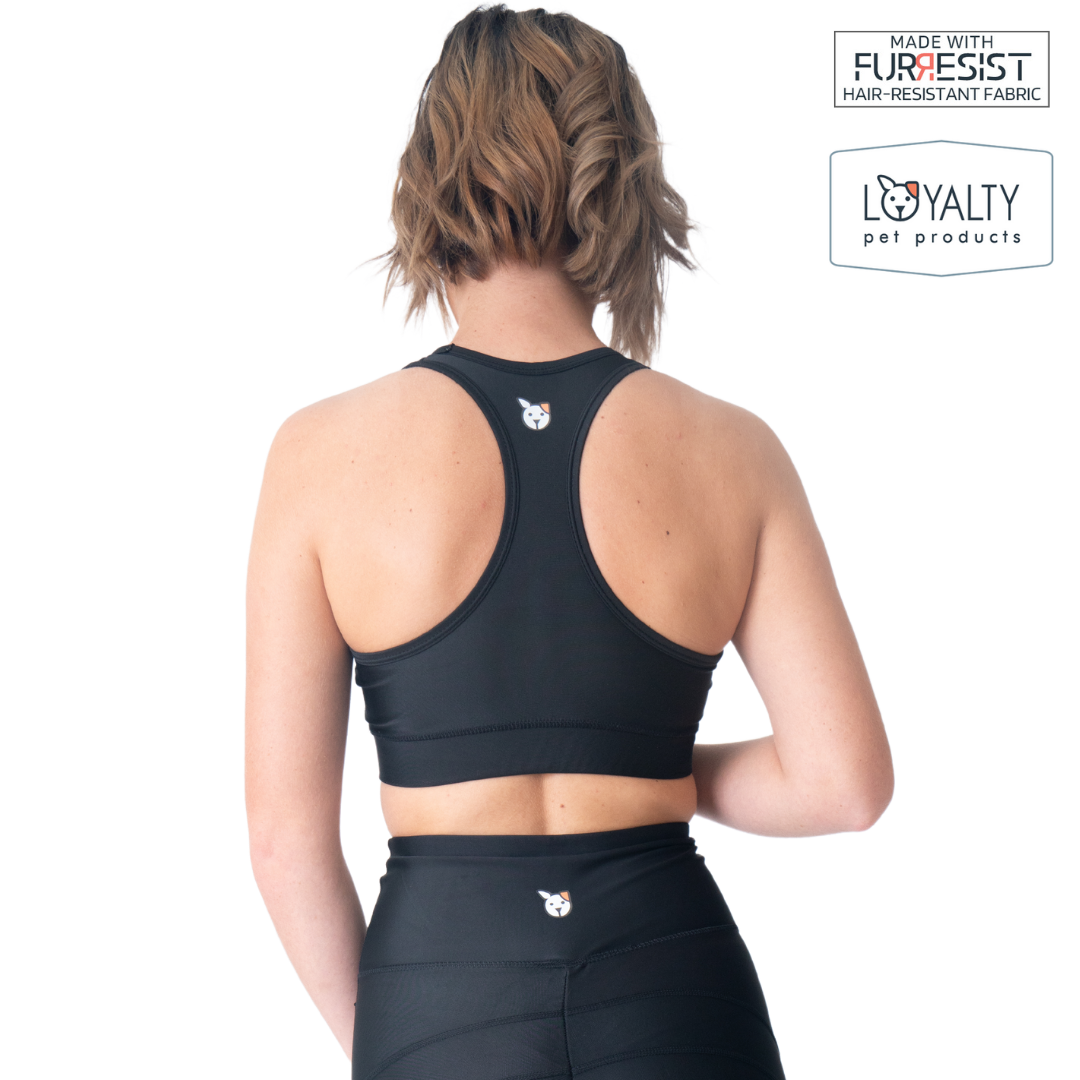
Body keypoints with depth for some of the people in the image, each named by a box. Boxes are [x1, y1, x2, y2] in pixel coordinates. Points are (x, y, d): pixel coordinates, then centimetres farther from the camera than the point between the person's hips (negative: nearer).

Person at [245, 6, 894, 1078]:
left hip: (440, 988, 0)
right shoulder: (733, 453, -4)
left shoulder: (324, 453, -7)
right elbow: (843, 779, -6)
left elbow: (285, 832, -5)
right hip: (677, 988, 1)